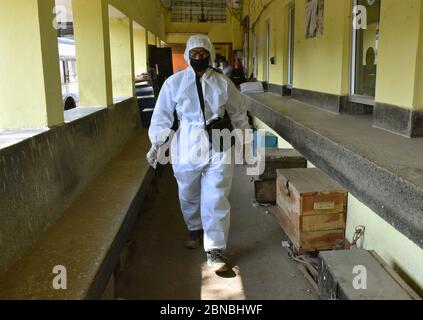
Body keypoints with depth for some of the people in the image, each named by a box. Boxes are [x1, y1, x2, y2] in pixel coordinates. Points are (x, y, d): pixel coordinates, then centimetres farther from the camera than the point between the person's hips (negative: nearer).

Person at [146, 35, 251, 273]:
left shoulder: (223, 83, 1)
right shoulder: (174, 83, 0)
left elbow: (238, 113, 12)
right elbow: (162, 116, 4)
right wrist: (156, 144, -3)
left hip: (217, 148, -1)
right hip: (186, 148, 1)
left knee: (216, 199, -4)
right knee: (189, 195, 16)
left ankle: (215, 249, 6)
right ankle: (195, 229, 44)